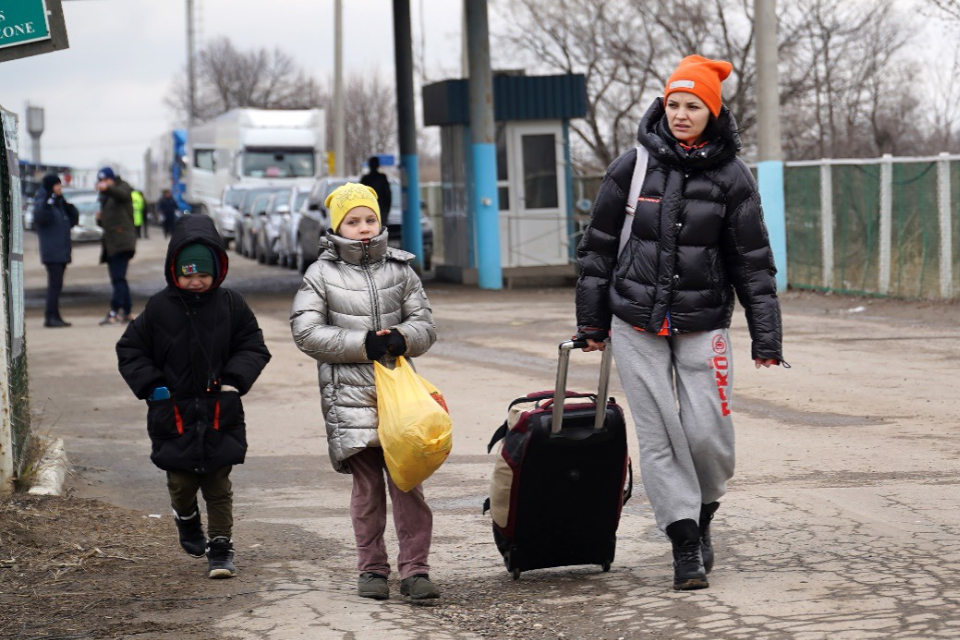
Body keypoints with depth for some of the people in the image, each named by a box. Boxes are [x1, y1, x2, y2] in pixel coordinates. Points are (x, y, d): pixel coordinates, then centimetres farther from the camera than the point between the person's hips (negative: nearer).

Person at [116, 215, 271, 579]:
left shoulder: (230, 306, 1)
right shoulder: (159, 309, -1)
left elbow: (253, 347, 8)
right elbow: (130, 350, 7)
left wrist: (233, 380, -6)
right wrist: (152, 386, -5)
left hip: (221, 413, 0)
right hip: (174, 412, 0)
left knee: (218, 485, 1)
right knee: (182, 482, 5)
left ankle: (221, 546, 10)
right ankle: (187, 521, 36)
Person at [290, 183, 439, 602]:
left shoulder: (399, 270, 10)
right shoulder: (321, 275, 4)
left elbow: (425, 325, 12)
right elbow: (307, 332, -3)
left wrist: (401, 339, -11)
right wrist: (363, 345, -11)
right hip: (350, 391, -1)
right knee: (367, 484, 3)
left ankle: (415, 569, 0)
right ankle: (372, 569, 13)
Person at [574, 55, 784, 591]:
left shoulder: (731, 176, -1)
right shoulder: (633, 166, 0)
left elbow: (754, 261, 1)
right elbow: (599, 246, 8)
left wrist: (766, 339, -1)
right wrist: (592, 322, 8)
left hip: (703, 325, -1)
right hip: (637, 325, 1)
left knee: (708, 435, -5)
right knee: (659, 436, -2)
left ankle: (703, 514, 23)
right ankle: (686, 543, 5)